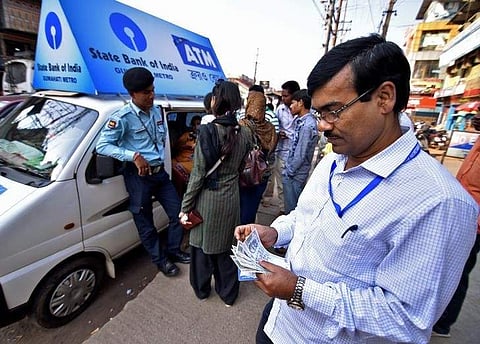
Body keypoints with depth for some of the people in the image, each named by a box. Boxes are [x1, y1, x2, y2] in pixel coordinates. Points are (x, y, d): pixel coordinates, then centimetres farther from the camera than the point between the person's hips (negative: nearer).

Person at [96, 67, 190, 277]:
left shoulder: (156, 111, 7)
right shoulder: (122, 118, -13)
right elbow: (102, 145, -16)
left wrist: (160, 156, 7)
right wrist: (134, 156, -25)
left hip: (160, 172, 6)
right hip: (138, 176, -6)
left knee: (178, 213, 11)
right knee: (145, 223, 9)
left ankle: (173, 251, 34)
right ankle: (160, 259, 32)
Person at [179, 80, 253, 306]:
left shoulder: (207, 132, -19)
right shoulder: (245, 134, -6)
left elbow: (197, 175, -17)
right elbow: (242, 167, 0)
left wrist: (185, 207, -8)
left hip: (207, 199, -3)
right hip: (231, 198, 4)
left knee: (202, 244, 21)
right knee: (225, 246, 22)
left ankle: (201, 289, 43)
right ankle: (228, 294, 41)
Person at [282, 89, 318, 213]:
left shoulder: (307, 125, -23)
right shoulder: (302, 120, 7)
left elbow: (300, 155, -22)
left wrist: (289, 172, -12)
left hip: (294, 175, -9)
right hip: (295, 173, 9)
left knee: (291, 208, 7)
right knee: (295, 206, 23)